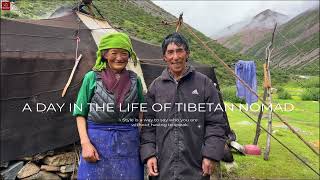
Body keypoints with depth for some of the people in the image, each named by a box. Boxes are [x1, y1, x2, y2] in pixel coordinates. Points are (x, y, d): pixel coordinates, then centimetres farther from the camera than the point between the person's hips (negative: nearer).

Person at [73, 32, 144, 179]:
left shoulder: (135, 80, 4)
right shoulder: (92, 77, -1)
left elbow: (141, 112, 10)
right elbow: (80, 114, 1)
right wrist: (85, 143, -10)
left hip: (129, 145, 2)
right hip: (97, 142, -1)